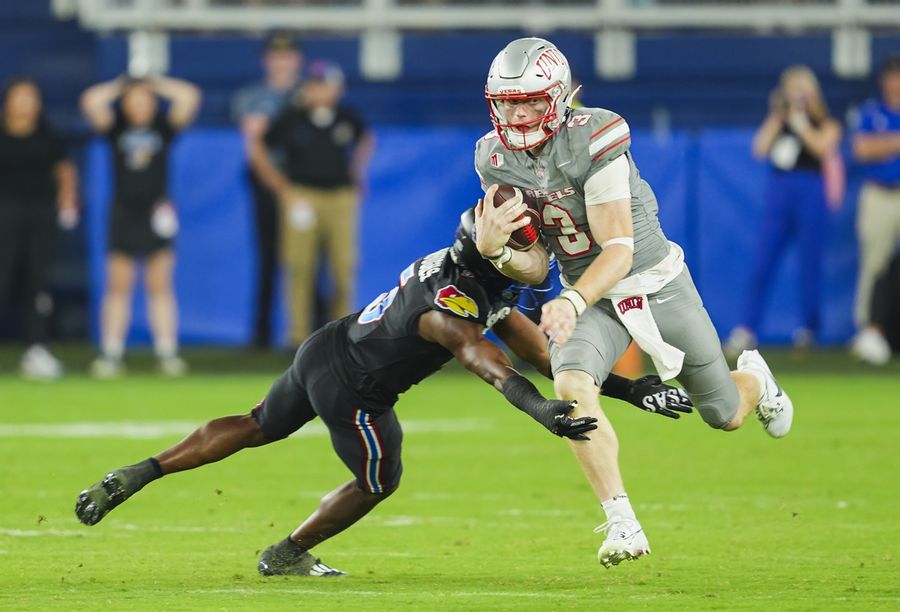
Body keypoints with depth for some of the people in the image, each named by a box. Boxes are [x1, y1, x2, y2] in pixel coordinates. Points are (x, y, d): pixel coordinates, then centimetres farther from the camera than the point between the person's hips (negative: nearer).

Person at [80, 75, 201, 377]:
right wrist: (119, 86, 3)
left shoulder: (164, 127, 4)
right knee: (118, 286, 1)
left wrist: (156, 84, 4)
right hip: (124, 213, 0)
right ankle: (111, 354, 2)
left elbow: (189, 96, -5)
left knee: (160, 285, 0)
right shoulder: (117, 128, 4)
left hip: (157, 214, 0)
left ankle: (168, 353, 2)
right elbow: (91, 101, -9)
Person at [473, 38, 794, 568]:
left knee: (726, 416, 13)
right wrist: (493, 248, -27)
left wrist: (572, 302, -45)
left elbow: (619, 250, -28)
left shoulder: (594, 140, -27)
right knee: (572, 386, -29)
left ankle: (755, 380, 52)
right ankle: (623, 524, -24)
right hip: (588, 295, 3)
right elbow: (536, 268, -5)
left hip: (656, 281, -3)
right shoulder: (496, 161, -9)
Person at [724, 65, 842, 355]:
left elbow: (824, 147, -15)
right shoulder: (779, 120, 15)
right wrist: (776, 118, -1)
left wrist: (800, 123, -10)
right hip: (778, 192, 3)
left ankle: (809, 328, 12)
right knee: (762, 263, -4)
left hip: (810, 192, -3)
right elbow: (759, 149, 2)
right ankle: (747, 329, -7)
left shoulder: (825, 124, 5)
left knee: (809, 263, 1)